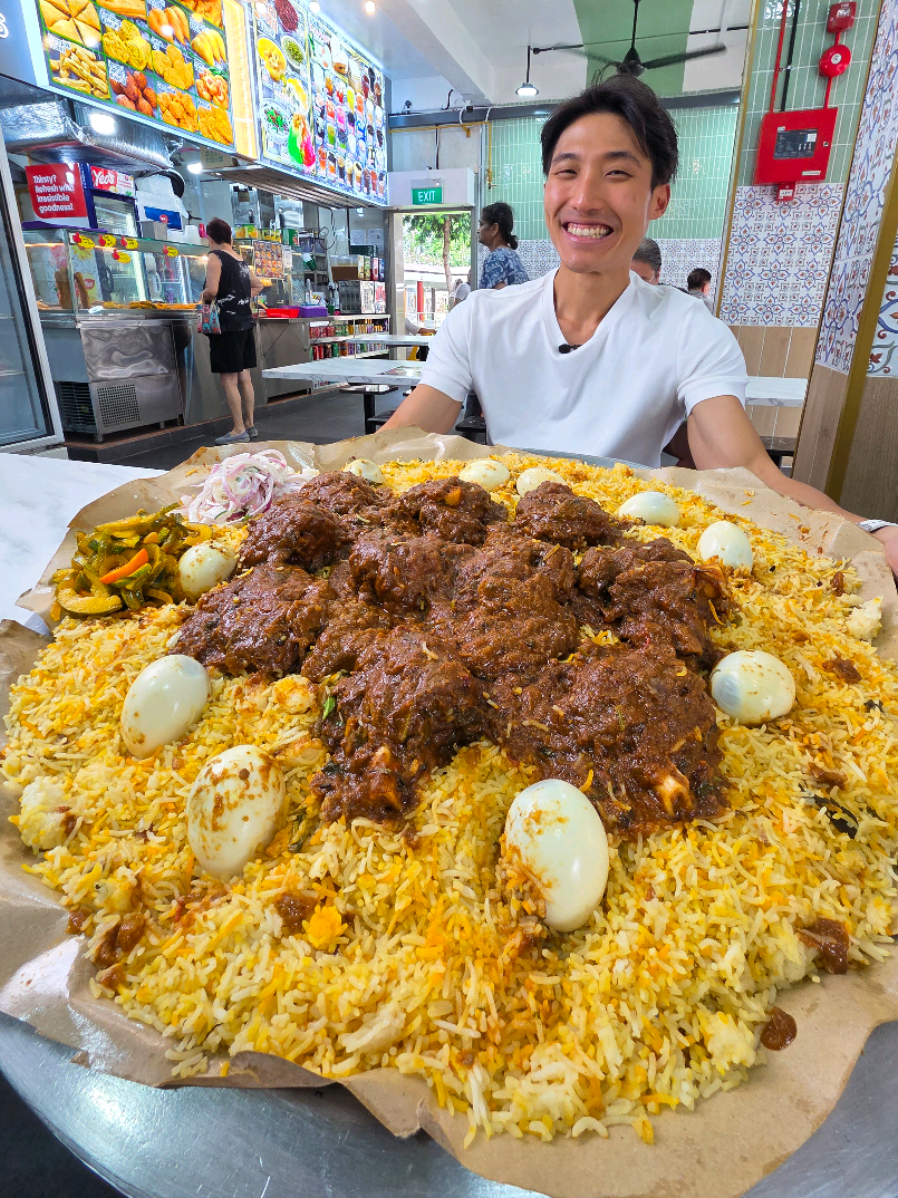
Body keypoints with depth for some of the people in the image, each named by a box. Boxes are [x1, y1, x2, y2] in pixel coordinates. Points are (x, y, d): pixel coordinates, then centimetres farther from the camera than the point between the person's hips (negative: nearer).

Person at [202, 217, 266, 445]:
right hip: (245, 322, 8)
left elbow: (212, 291, -21)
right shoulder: (241, 260, 14)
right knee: (244, 377, 11)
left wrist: (204, 297, -1)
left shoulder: (215, 257, -9)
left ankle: (239, 430, -4)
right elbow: (257, 286, 28)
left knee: (229, 379, -5)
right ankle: (249, 425, 17)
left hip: (227, 325, -8)